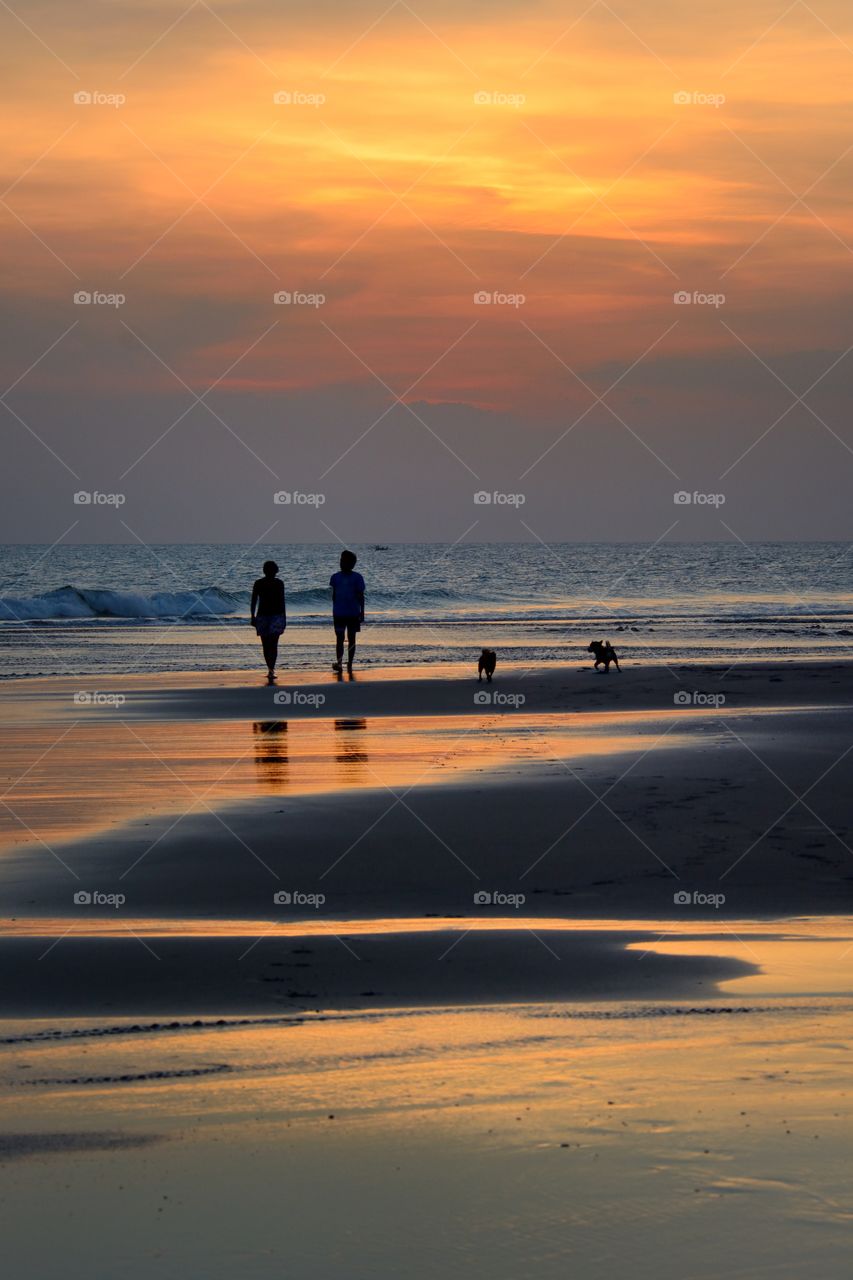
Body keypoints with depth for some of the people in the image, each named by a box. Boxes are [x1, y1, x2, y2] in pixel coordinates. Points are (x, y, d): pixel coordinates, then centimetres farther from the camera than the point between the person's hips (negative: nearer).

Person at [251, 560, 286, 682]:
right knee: (266, 645, 2)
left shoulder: (278, 583, 4)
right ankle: (271, 669, 5)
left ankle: (271, 669, -11)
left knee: (273, 643, -7)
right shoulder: (259, 584, 0)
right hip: (262, 616, 1)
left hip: (277, 616, -1)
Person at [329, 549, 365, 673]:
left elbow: (361, 596, -1)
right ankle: (339, 663, -9)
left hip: (353, 613, -1)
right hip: (339, 614, 1)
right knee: (339, 638, -5)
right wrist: (334, 611, 11)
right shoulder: (335, 577, 4)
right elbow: (334, 595, 10)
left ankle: (350, 664, 10)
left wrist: (362, 612, -4)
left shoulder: (357, 578, -2)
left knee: (351, 639, 5)